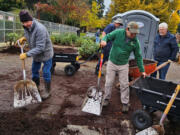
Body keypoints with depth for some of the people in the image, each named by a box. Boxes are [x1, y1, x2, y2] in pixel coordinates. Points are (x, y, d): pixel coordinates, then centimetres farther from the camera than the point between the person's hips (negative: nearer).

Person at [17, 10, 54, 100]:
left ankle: (47, 91, 21)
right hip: (36, 53, 8)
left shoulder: (40, 29, -33)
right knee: (34, 70, 19)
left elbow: (40, 48, -34)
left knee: (46, 72, 2)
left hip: (46, 53, -8)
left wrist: (27, 54, -32)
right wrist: (24, 38, -5)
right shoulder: (26, 27, -7)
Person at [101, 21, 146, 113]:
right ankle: (106, 98, 28)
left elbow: (138, 57, -2)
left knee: (124, 85, 4)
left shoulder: (135, 42, -9)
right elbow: (108, 36, -3)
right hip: (112, 63, 0)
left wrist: (142, 70, 0)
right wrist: (104, 40, -29)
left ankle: (125, 103, 20)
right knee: (109, 82, 8)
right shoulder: (118, 33, -12)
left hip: (123, 65, 0)